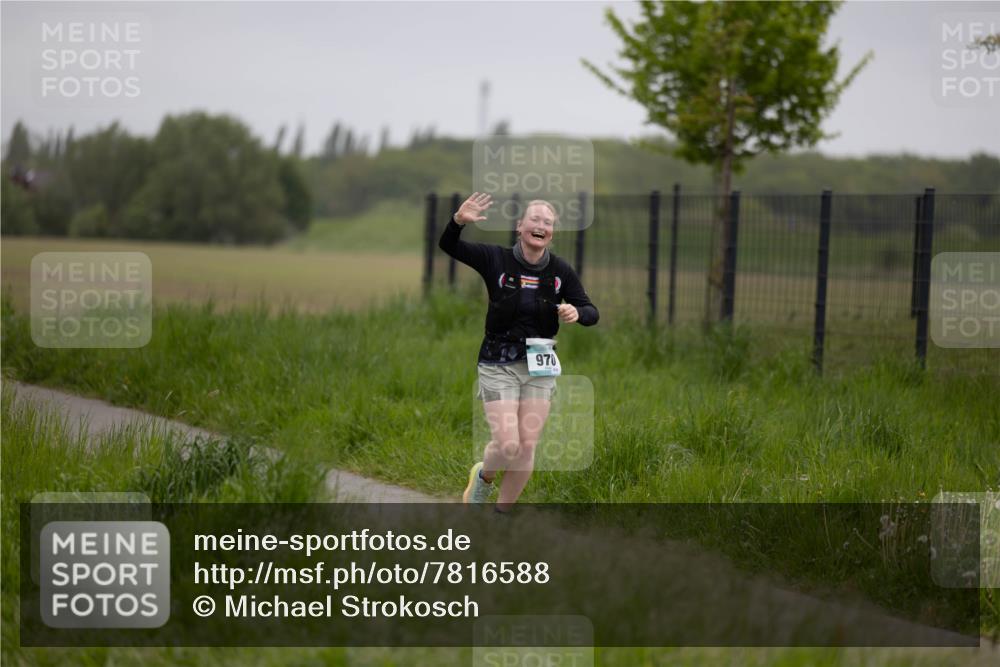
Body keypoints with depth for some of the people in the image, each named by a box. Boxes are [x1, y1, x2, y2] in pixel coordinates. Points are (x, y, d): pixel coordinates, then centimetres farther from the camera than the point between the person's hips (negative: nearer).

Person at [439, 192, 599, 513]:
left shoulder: (561, 270, -1)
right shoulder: (496, 259, -8)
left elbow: (591, 312, 3)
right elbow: (448, 246, -9)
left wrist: (577, 313, -21)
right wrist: (458, 221, -30)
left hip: (540, 368, 3)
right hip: (498, 366, -3)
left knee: (527, 448, 2)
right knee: (507, 446, -11)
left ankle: (502, 513, 22)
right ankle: (484, 476, 25)